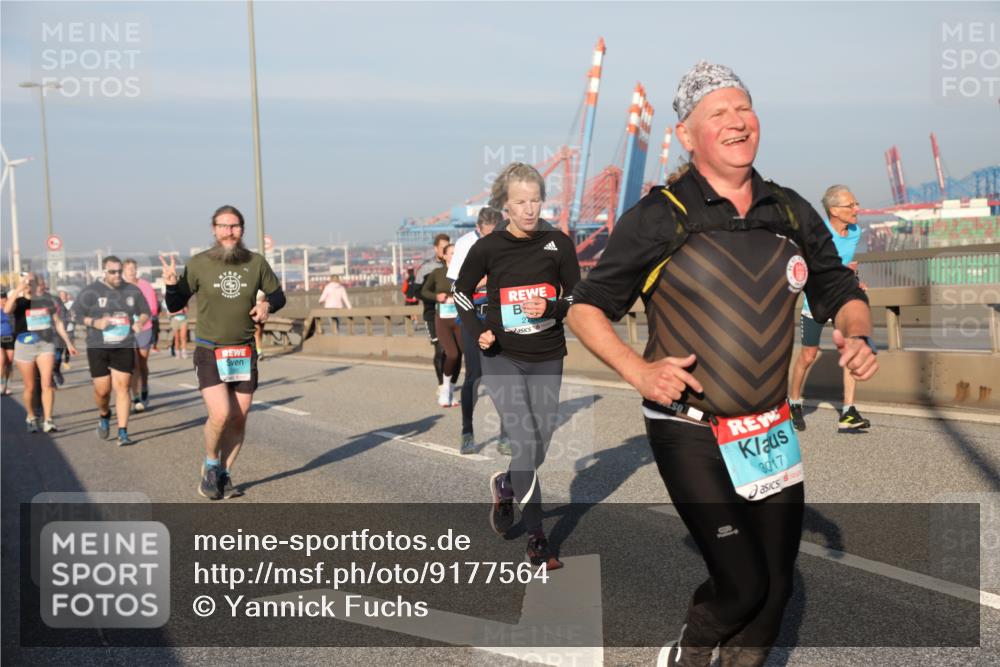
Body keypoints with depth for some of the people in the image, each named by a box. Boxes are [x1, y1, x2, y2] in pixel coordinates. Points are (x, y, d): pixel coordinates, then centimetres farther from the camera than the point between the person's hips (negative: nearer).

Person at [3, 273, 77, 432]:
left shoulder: (48, 300, 5)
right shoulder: (19, 302, -1)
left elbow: (58, 322, 15)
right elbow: (7, 310, -25)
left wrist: (68, 343, 16)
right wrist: (17, 291, -35)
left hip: (46, 344, 1)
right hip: (25, 346, -1)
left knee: (47, 383, -12)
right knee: (30, 387, 7)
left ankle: (47, 420, -12)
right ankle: (31, 418, 28)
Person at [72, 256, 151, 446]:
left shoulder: (132, 291, 5)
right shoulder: (92, 291, -4)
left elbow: (145, 312, 16)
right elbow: (75, 313, -1)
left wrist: (139, 322, -6)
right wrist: (94, 323, -17)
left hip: (124, 347, 2)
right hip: (98, 347, -1)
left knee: (123, 388, -5)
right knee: (102, 390, 0)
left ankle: (123, 434, -2)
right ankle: (104, 415, 35)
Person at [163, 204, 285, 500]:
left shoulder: (256, 263, -1)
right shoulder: (199, 264, -6)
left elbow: (278, 295, 12)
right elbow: (175, 306, 0)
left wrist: (267, 304, -10)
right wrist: (171, 285, -20)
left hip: (244, 353, 3)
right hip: (209, 353, -3)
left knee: (239, 419, 4)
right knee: (220, 415, -16)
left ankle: (224, 475, 23)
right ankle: (209, 467, 11)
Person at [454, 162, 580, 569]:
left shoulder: (558, 243, -3)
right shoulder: (488, 247, -6)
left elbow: (577, 297, 4)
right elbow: (461, 293, 8)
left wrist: (550, 308, -15)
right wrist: (478, 331, -6)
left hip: (547, 358, 3)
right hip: (502, 357, -3)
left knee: (541, 441, 11)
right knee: (525, 440, -11)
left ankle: (504, 486, 43)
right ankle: (536, 540, 0)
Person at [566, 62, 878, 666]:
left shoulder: (792, 214, 5)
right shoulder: (658, 218, -9)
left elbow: (843, 293, 16)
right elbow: (587, 307, -5)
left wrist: (858, 336, -6)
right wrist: (638, 371, -20)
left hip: (771, 430, 5)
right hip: (691, 433, -5)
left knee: (777, 584, 12)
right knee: (743, 584, -8)